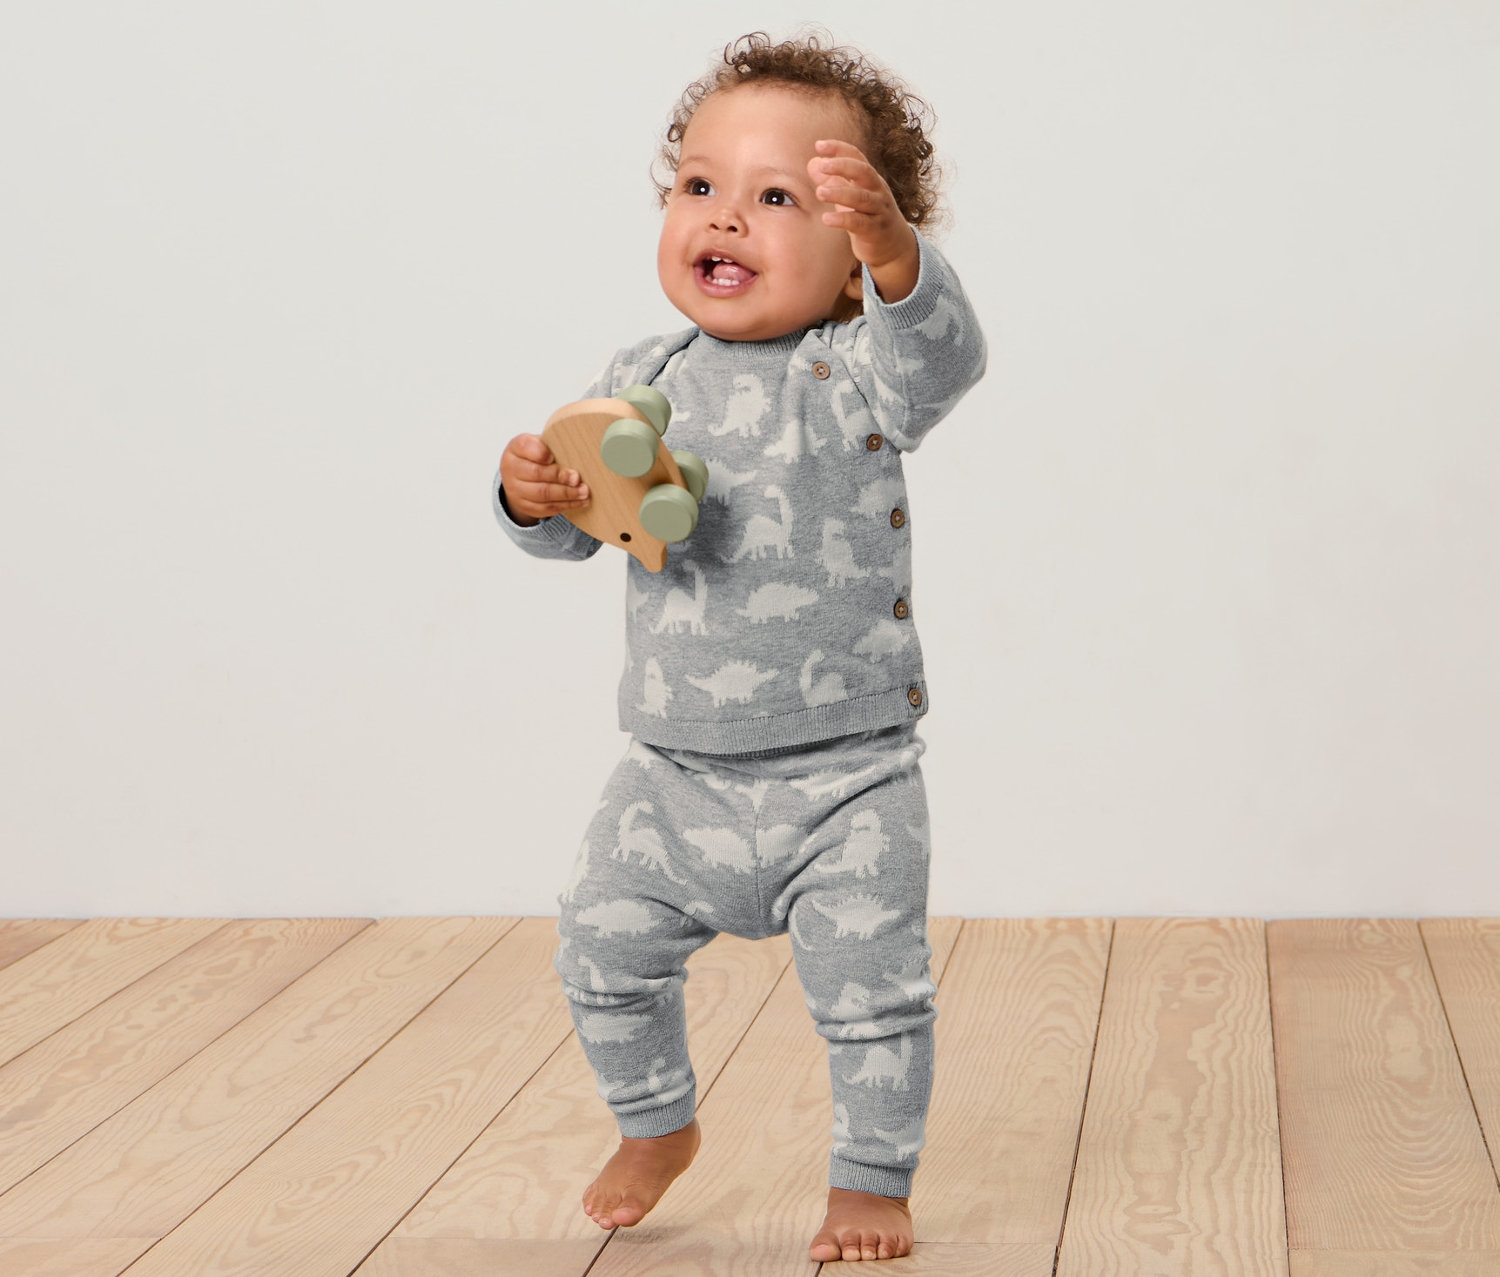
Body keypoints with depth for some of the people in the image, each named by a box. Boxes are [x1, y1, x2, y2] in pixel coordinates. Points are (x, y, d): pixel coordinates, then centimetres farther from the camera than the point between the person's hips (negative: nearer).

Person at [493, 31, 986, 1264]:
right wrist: (536, 493, -15)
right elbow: (577, 529, 8)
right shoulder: (643, 381, 2)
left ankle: (872, 1178, 24)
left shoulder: (854, 369, -12)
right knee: (606, 953, 13)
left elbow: (943, 356, -34)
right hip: (674, 770, 5)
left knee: (872, 987, 1)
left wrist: (894, 257, -54)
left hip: (846, 773, -4)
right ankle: (657, 1125, 40)